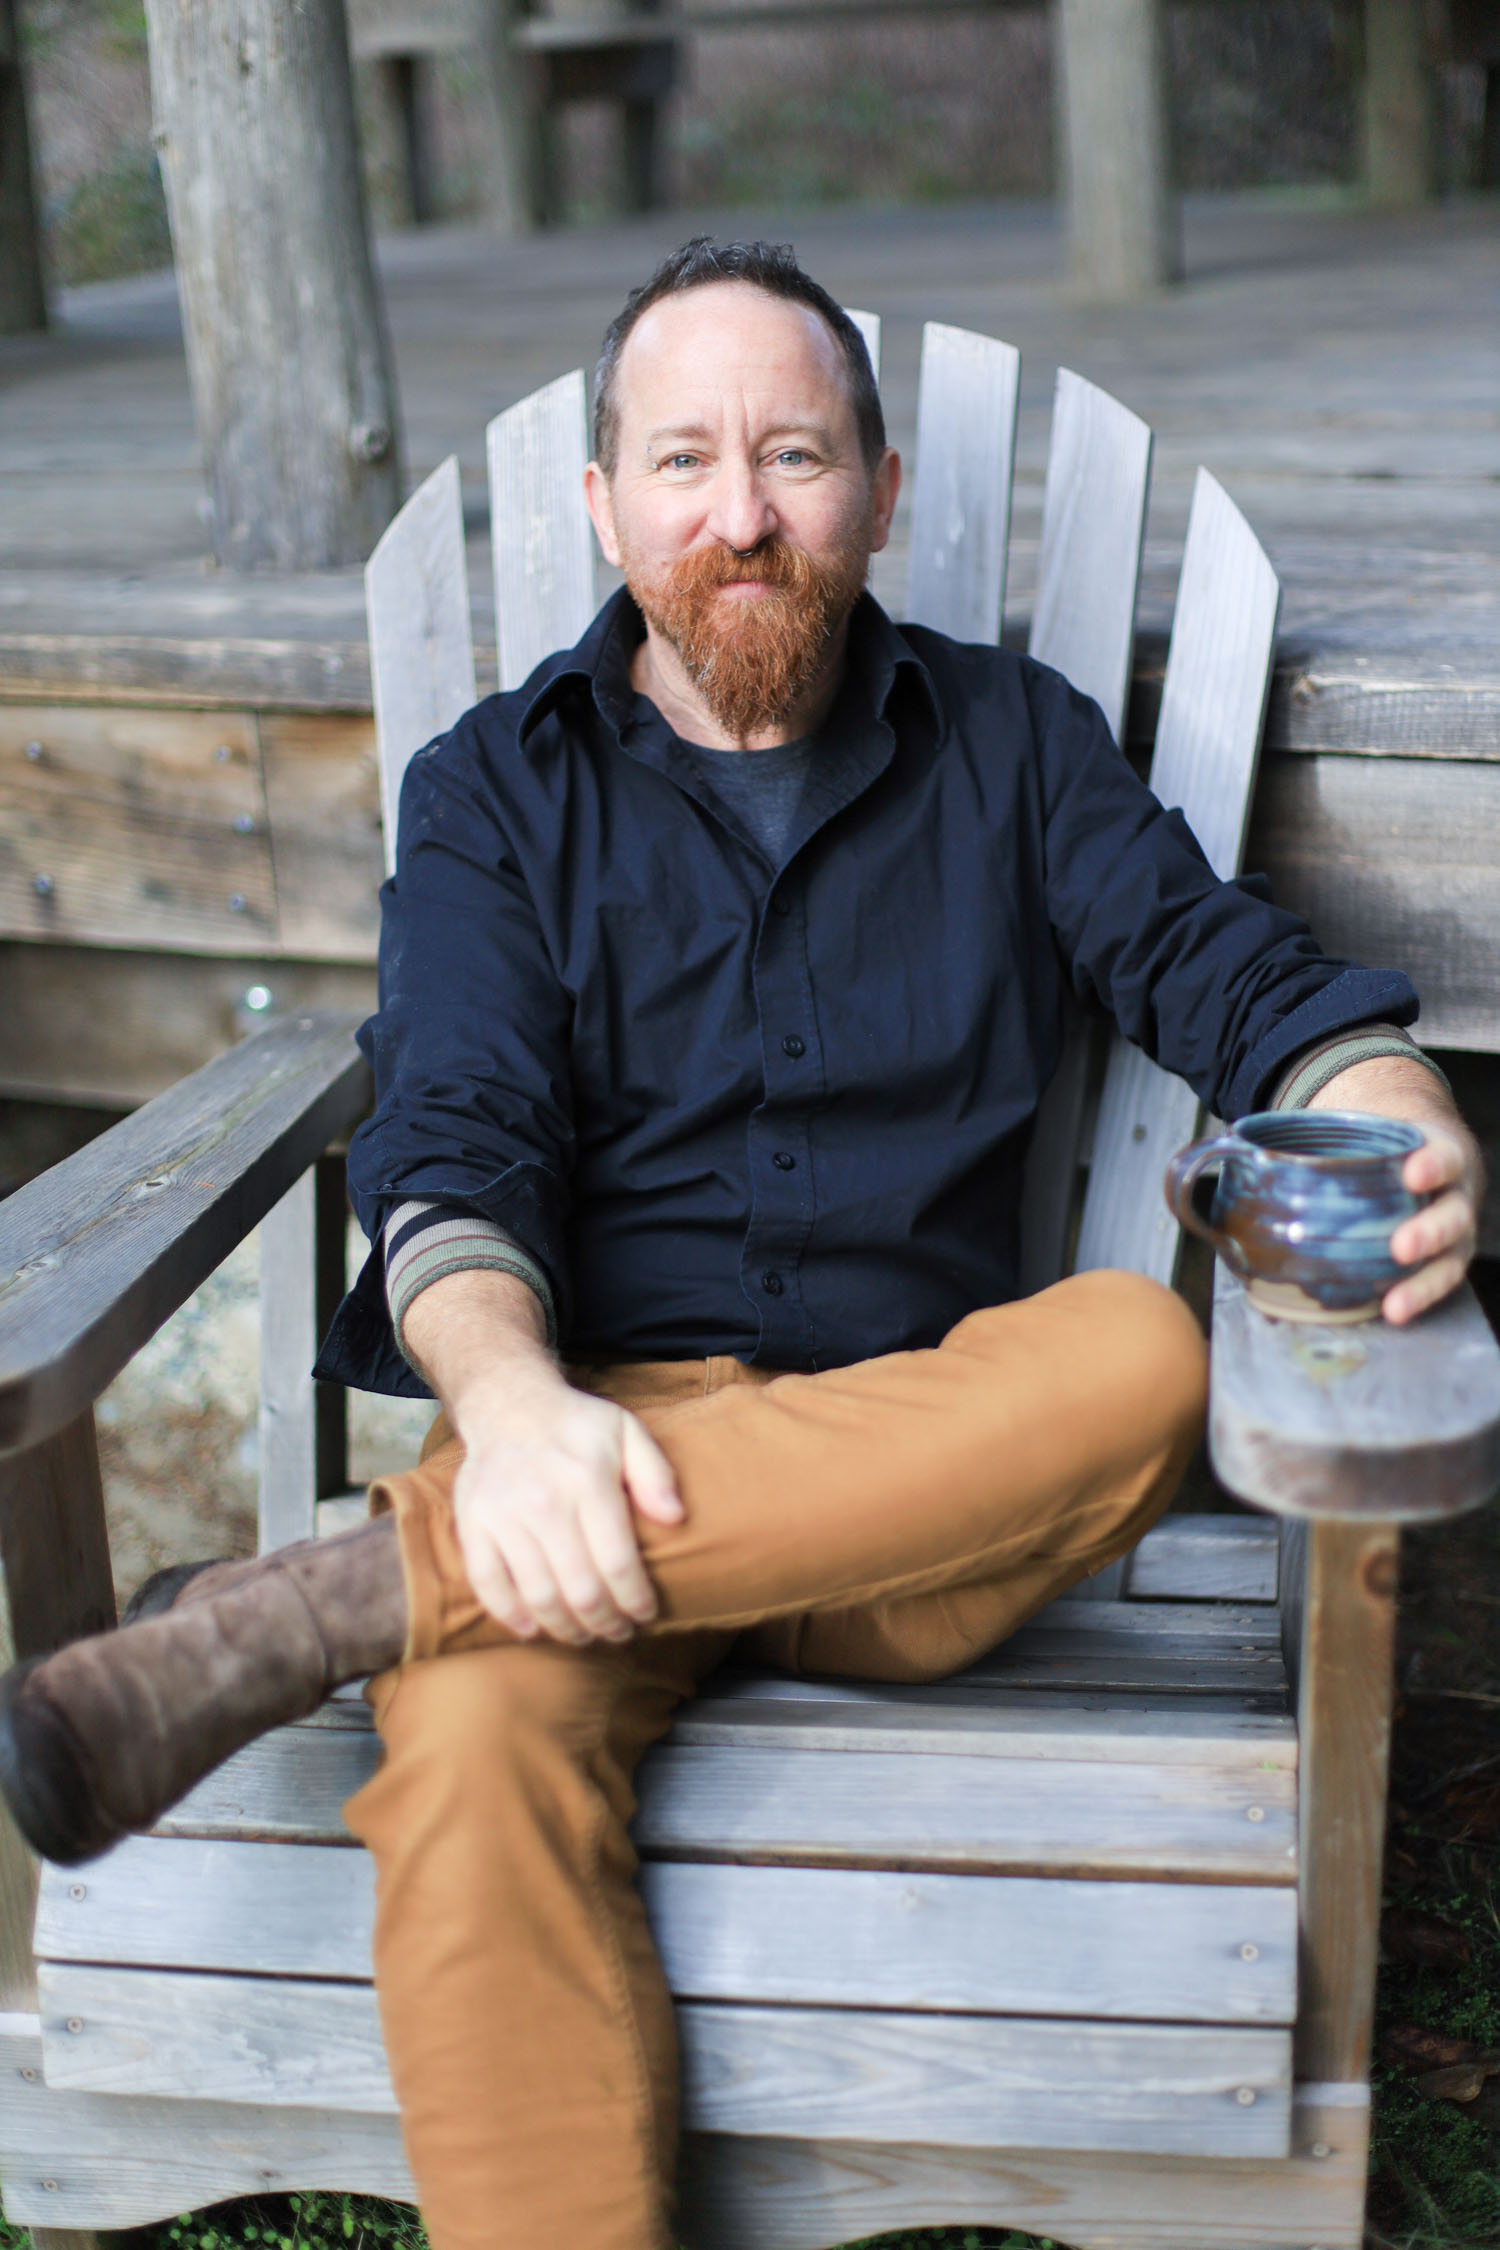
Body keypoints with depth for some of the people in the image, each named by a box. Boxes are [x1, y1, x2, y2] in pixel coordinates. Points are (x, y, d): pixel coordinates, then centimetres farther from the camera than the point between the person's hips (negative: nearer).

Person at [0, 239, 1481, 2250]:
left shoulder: (1013, 744, 15)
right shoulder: (496, 791, 11)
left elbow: (1235, 972, 7)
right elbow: (454, 1141, -2)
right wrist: (516, 1404, -25)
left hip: (919, 1473, 2)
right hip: (585, 1430, -1)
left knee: (1143, 1357, -33)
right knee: (476, 1760, -34)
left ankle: (336, 1599, -32)